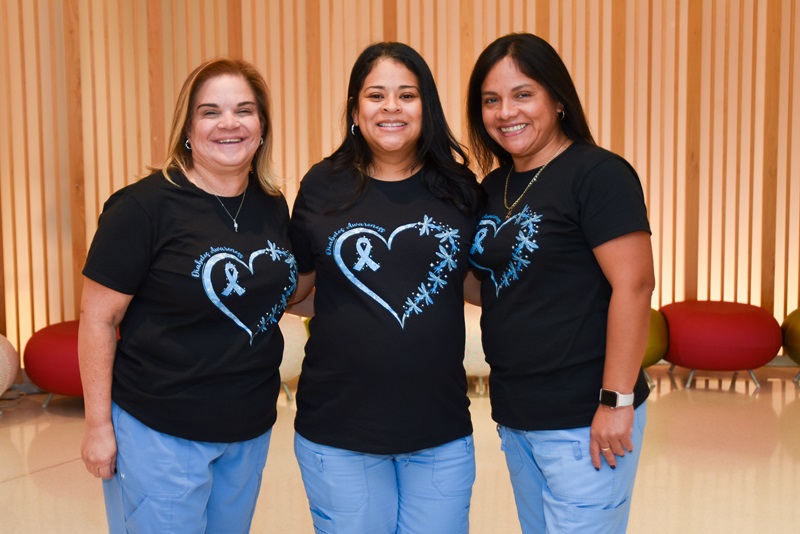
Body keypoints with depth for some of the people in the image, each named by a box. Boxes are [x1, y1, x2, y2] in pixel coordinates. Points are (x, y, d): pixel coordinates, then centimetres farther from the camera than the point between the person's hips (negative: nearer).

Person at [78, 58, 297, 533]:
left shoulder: (272, 206, 2)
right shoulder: (145, 206, -16)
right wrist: (98, 424, -10)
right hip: (160, 435, -6)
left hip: (251, 430, 6)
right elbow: (98, 317, -12)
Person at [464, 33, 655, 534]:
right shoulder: (494, 187, 9)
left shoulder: (598, 174, -13)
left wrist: (617, 400, -20)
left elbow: (634, 285, -19)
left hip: (583, 419, -7)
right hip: (514, 414, 8)